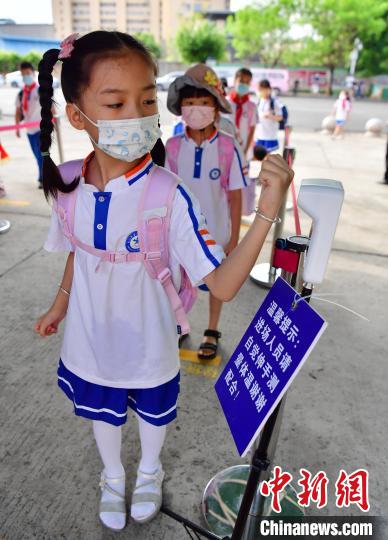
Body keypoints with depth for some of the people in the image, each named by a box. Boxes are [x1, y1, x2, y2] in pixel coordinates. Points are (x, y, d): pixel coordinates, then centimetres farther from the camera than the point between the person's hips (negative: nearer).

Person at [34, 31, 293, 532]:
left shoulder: (168, 195, -29)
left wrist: (266, 212, -44)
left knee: (152, 414, 27)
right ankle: (113, 476, 62)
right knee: (102, 414, 28)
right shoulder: (65, 183, -15)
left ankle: (149, 471, 62)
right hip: (89, 342, 3)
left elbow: (223, 285, -33)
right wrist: (60, 302, 15)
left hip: (148, 346, -2)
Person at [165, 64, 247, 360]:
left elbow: (235, 197, -9)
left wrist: (234, 239, -8)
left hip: (216, 233, -2)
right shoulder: (173, 147, -9)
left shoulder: (228, 147, -15)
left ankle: (212, 333, 38)